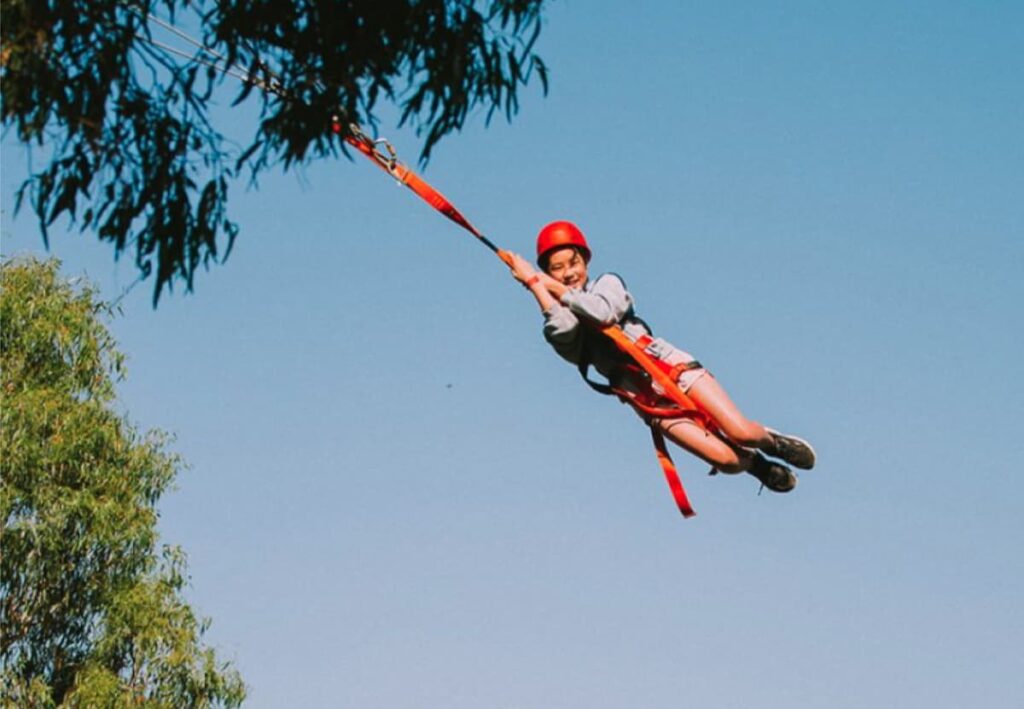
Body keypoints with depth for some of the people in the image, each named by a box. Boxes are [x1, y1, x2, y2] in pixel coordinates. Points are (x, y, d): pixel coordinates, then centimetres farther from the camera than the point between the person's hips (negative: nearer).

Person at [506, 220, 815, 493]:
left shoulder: (607, 284, 5)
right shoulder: (557, 325, 5)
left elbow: (602, 311, -19)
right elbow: (563, 328, -23)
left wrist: (553, 286, -13)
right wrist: (534, 283, -19)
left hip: (672, 368, 0)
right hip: (648, 402, 0)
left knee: (740, 432, -17)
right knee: (726, 459, -16)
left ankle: (772, 442, 17)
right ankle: (758, 465, 17)